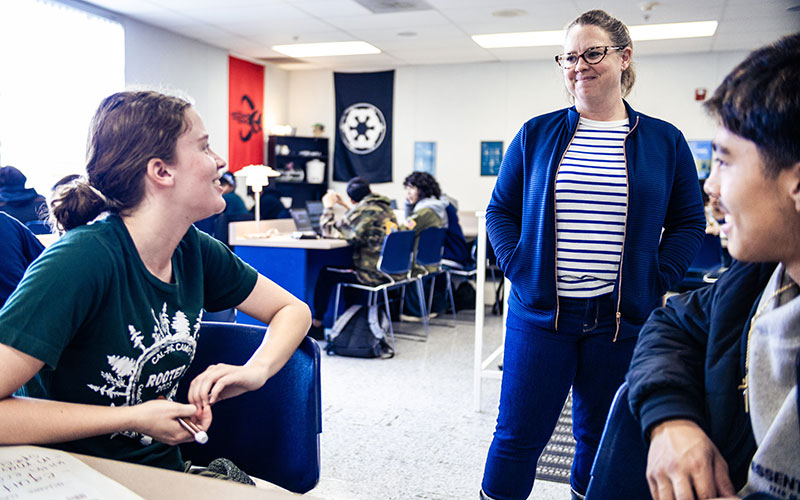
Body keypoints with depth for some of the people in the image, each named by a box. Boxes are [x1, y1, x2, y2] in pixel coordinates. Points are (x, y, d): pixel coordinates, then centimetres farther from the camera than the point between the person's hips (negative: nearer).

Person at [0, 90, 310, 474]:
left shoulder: (193, 249, -4)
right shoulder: (82, 259, -23)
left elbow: (292, 309, 7)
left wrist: (256, 369, -12)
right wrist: (135, 418, -21)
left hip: (167, 467, 6)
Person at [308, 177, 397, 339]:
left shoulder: (363, 211, -15)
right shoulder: (386, 207, 11)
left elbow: (329, 230, -8)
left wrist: (328, 207, 6)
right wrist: (347, 207, 30)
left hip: (374, 274, -9)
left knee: (326, 274, 5)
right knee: (344, 264, 28)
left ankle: (316, 324, 15)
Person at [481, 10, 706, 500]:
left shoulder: (664, 141, 4)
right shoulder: (537, 134, 4)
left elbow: (689, 222, 9)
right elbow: (501, 211, 8)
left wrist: (655, 281, -4)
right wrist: (517, 267, -6)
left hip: (623, 318, 1)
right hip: (540, 312, 0)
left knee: (602, 439, 16)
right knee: (518, 434, 5)